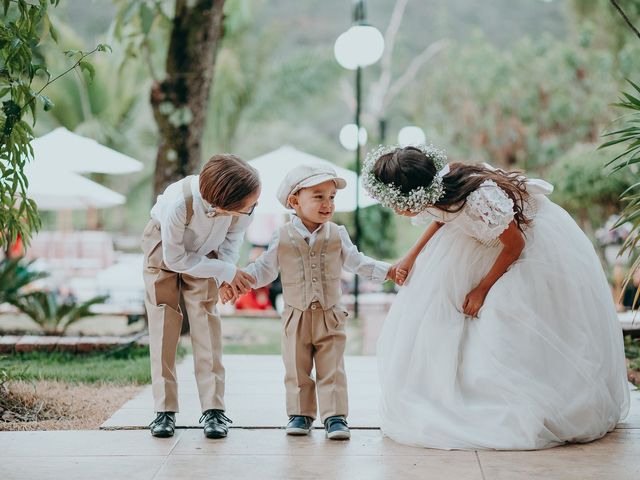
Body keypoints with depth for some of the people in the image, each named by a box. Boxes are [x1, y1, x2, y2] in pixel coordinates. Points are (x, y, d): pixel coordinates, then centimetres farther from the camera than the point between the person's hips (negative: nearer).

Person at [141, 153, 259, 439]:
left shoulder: (240, 203, -33)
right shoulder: (178, 203, -44)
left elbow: (234, 235, -8)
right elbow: (174, 259, -28)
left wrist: (227, 271, -23)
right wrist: (226, 271, -28)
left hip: (203, 251, 2)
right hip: (164, 250, -2)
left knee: (205, 321, -7)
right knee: (163, 324, -6)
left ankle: (214, 409, -6)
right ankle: (164, 410, -1)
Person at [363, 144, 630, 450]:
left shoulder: (480, 201, -42)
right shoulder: (432, 191, -21)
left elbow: (515, 245, -23)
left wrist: (483, 289, -14)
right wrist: (412, 256, -5)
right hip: (486, 238, 7)